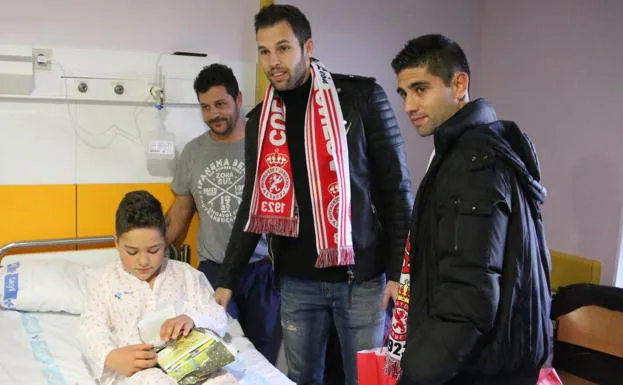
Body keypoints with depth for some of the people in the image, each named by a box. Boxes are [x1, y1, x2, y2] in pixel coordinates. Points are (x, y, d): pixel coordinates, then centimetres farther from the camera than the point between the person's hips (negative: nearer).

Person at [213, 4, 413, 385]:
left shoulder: (362, 97, -6)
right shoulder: (261, 121, 6)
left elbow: (397, 187, -6)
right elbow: (254, 206, 11)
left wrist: (398, 271, -10)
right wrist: (227, 280, 9)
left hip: (362, 276, -3)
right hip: (296, 281, 4)